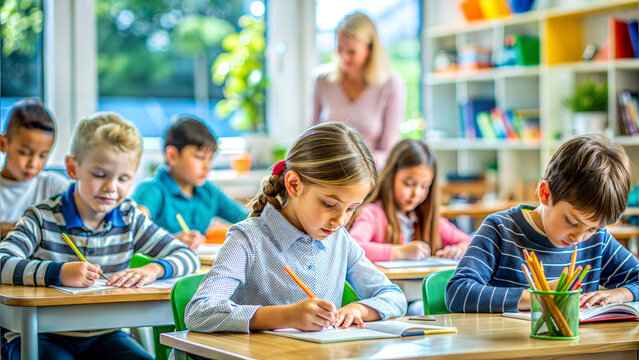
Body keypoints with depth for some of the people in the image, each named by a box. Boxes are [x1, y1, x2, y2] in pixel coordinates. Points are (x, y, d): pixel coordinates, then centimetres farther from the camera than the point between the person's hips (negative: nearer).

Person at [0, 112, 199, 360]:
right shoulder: (43, 219, -8)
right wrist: (58, 273, -35)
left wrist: (153, 269, -16)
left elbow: (187, 256, 6)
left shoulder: (129, 218, 6)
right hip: (39, 336, -4)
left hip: (103, 336, 4)